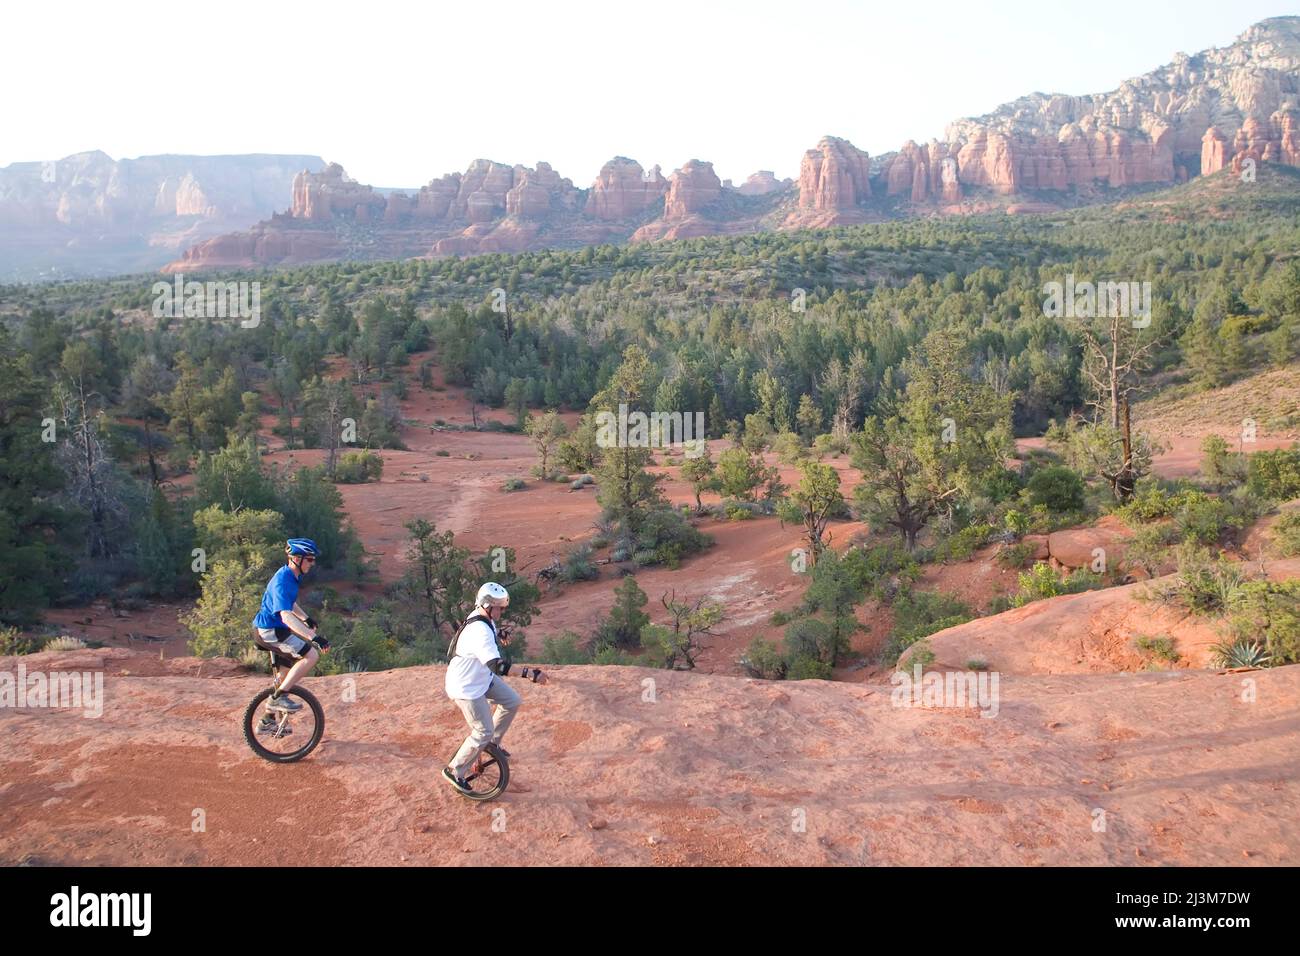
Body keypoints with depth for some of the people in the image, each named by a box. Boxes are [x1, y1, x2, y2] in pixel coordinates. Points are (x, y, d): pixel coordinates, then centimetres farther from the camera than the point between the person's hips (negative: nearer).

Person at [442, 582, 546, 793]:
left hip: (482, 678, 9)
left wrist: (500, 633, 18)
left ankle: (493, 743, 30)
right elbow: (497, 666, -47)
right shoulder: (480, 633, -36)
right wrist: (529, 673, -50)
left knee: (512, 701, 12)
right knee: (484, 732, -1)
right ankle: (454, 771, 17)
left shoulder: (483, 617, -6)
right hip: (467, 688, -9)